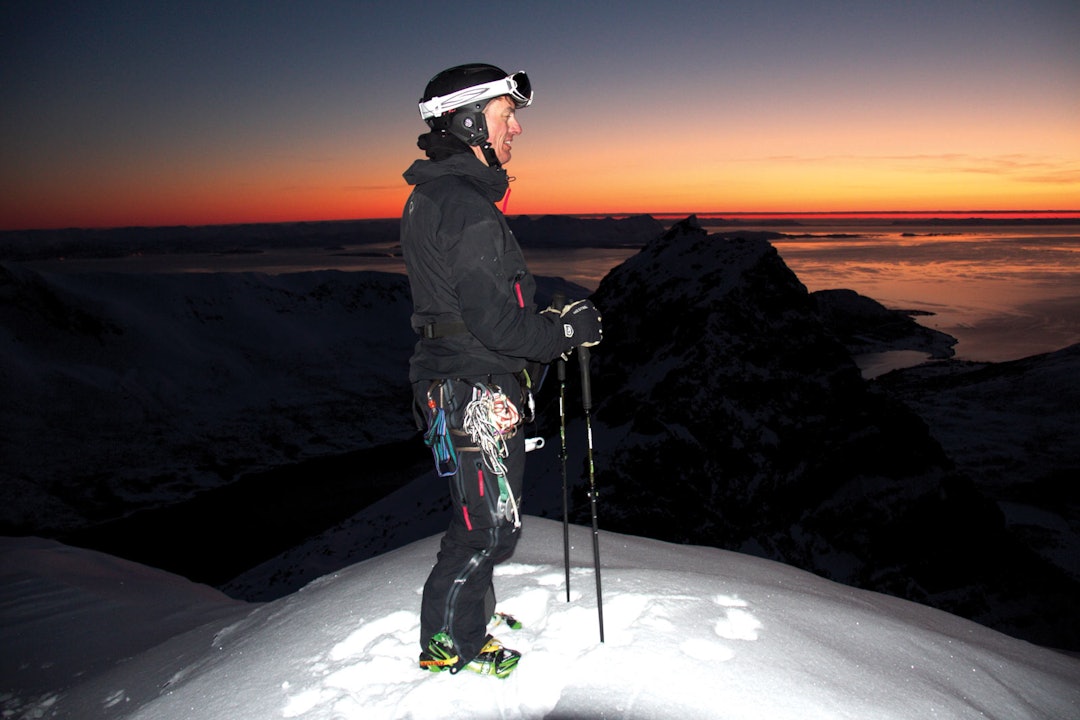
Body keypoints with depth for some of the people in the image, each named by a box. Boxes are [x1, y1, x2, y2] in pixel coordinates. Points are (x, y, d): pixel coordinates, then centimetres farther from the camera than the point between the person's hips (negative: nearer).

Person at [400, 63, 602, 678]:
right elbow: (493, 322, -25)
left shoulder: (431, 198, 12)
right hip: (476, 393, -10)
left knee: (485, 513, 24)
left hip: (454, 380, 10)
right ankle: (450, 643, 24)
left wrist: (546, 325, 15)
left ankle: (472, 606, 44)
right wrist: (564, 331, -11)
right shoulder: (467, 208, -22)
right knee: (488, 524, 5)